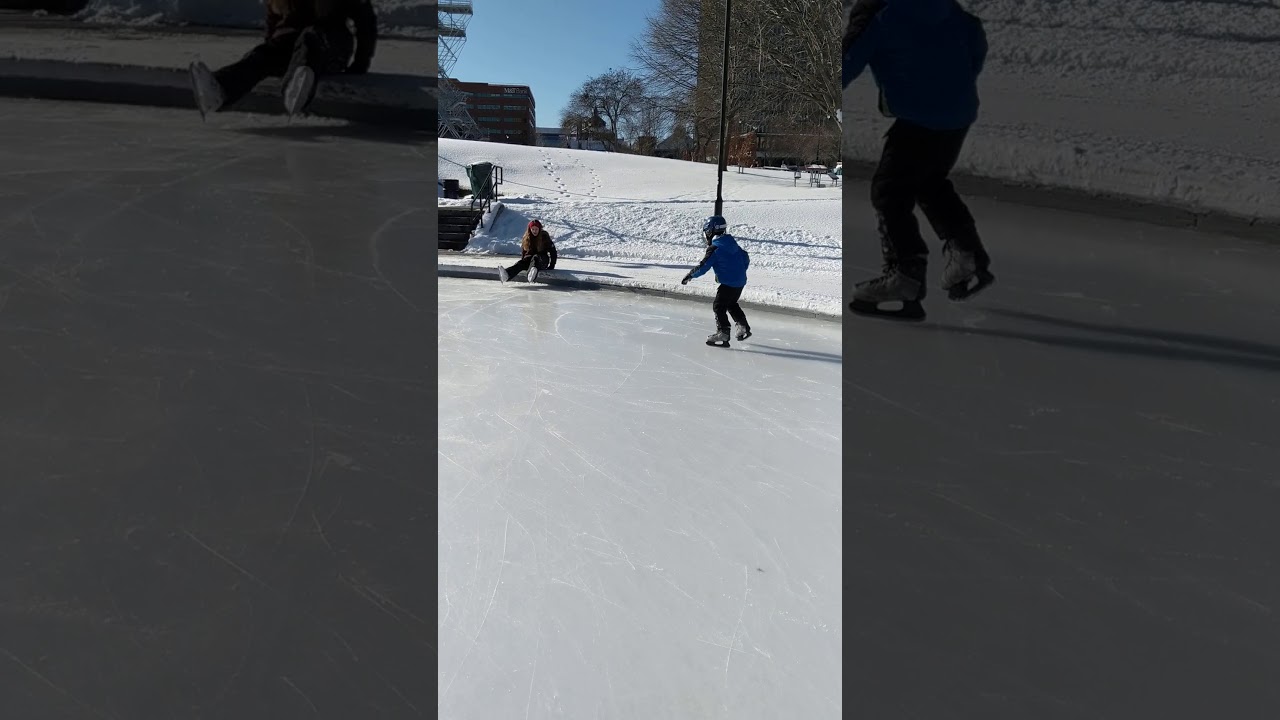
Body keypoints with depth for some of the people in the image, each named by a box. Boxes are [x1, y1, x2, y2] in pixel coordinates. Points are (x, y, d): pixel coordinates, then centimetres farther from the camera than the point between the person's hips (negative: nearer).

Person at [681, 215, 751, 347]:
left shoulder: (714, 248, -14)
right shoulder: (732, 242, 11)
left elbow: (703, 267, -13)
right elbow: (746, 258, 18)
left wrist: (689, 276, -2)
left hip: (728, 283, -9)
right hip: (740, 281, 9)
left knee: (718, 306, -1)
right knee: (731, 304, 25)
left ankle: (723, 334, -6)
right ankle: (744, 328, 30)